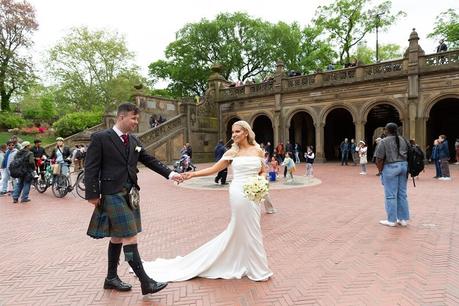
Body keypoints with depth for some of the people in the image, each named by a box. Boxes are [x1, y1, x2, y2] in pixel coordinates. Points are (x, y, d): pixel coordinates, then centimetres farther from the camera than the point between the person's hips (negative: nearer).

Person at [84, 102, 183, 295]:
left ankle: (111, 278, 31)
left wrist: (170, 174, 0)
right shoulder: (100, 138, -8)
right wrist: (93, 194, -11)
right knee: (129, 238, -7)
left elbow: (150, 160, 10)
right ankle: (145, 282, -1)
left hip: (130, 195, 7)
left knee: (118, 237, 17)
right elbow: (91, 168, -9)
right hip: (113, 195, -7)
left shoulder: (134, 141, 10)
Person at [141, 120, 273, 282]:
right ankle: (257, 269, 24)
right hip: (239, 194, -2)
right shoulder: (232, 152, 2)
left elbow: (263, 172, 14)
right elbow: (214, 169, 0)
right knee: (248, 231, 6)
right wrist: (192, 174, -9)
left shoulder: (258, 150, 8)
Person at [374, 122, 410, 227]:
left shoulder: (384, 141, -9)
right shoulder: (403, 140, 11)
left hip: (390, 167, -6)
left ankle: (391, 220, 5)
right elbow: (407, 155, 10)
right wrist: (403, 165, 15)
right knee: (402, 194, 12)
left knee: (390, 195, 0)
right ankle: (404, 219, 17)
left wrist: (380, 171, -2)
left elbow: (379, 159, -13)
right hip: (404, 166, 7)